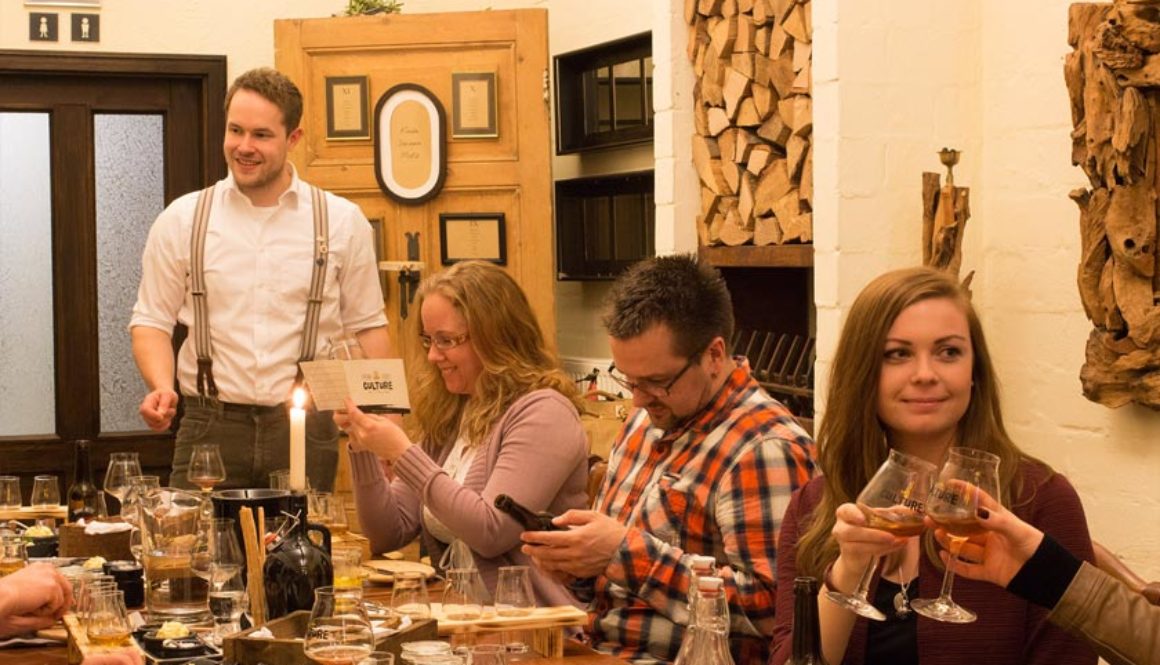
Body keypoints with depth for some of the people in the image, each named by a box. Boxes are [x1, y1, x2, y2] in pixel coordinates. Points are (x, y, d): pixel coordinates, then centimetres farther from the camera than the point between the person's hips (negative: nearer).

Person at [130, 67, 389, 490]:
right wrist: (161, 387, -10)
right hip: (210, 426, 0)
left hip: (305, 428, 0)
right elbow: (152, 321, 9)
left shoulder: (342, 222, 5)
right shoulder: (181, 220, 6)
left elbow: (367, 327, 7)